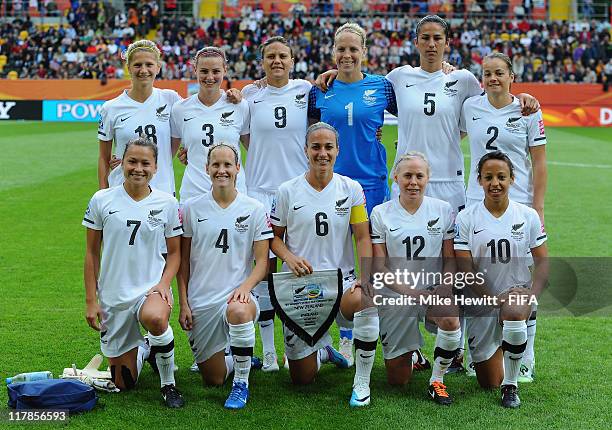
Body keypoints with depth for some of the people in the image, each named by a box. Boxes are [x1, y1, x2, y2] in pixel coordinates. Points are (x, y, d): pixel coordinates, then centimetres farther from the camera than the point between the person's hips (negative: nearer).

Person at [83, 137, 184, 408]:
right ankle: (142, 351, 42)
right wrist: (91, 300, 1)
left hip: (151, 287, -1)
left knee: (155, 318, -40)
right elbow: (91, 253, 4)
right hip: (113, 293, 1)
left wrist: (164, 283, -12)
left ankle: (168, 384, -13)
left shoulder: (167, 203, -1)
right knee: (124, 383, 5)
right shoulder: (102, 200, -2)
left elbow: (174, 252, 7)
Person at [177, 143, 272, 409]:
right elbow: (183, 260, 7)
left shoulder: (254, 209, -1)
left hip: (236, 296, -2)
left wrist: (245, 287, -20)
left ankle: (241, 383, -18)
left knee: (238, 312, -41)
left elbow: (261, 261, -2)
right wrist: (183, 303, 1)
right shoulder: (192, 208, 3)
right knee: (213, 380, 7)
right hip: (200, 302, 2)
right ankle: (238, 360, 43)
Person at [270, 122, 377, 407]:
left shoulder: (351, 189, 0)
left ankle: (362, 383, -17)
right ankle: (324, 350, 42)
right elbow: (274, 237, 6)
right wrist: (290, 257, -16)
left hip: (341, 278, 0)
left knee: (367, 304, -39)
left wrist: (367, 276, -18)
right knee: (301, 379, 3)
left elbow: (362, 237, -2)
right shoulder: (288, 191, -1)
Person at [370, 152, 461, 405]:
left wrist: (445, 287, -15)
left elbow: (450, 259, 6)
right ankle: (412, 354, 39)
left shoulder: (443, 210, 3)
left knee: (450, 319, -36)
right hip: (395, 296, 0)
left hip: (434, 291, 0)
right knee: (397, 380, 1)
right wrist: (409, 292, -17)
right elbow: (379, 267, -3)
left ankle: (437, 380, -10)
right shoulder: (381, 213, 0)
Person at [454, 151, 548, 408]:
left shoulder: (528, 216, 0)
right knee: (489, 382, 4)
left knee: (513, 311, -40)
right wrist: (494, 298, -20)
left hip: (519, 292, 0)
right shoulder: (466, 219, -4)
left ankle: (511, 386, -18)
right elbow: (465, 271, -9)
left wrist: (532, 295, -17)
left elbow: (542, 261, 0)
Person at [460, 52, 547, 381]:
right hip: (476, 203, 2)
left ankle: (525, 362, 10)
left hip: (518, 206, -2)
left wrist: (538, 208, -5)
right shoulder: (470, 107, 6)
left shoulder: (528, 111, 0)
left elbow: (539, 163, 0)